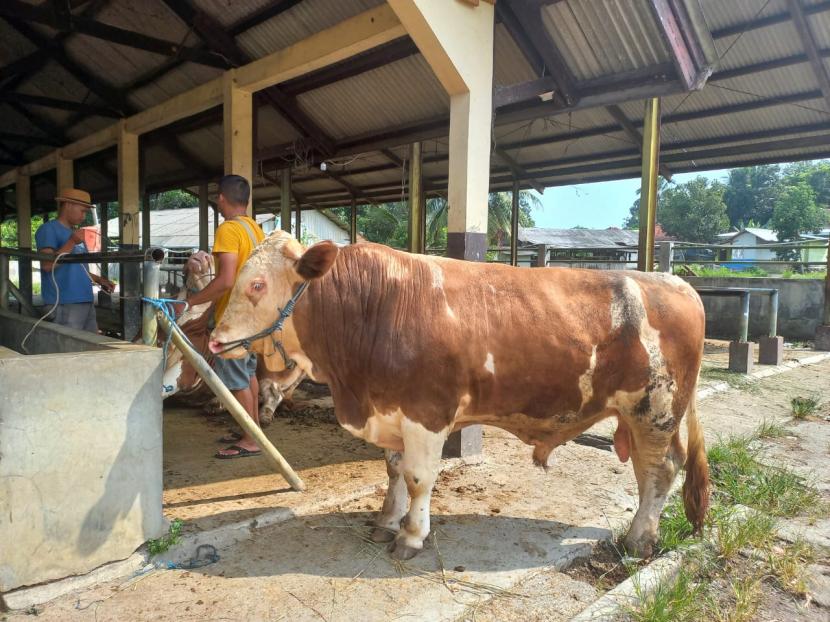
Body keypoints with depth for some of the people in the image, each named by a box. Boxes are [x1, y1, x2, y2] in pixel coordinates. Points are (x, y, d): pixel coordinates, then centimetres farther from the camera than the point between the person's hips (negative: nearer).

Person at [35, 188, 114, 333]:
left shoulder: (74, 233, 21)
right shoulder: (48, 229, -4)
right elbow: (47, 265, -16)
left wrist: (99, 280, 14)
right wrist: (71, 243, -21)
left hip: (86, 301, 8)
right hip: (64, 304, -8)